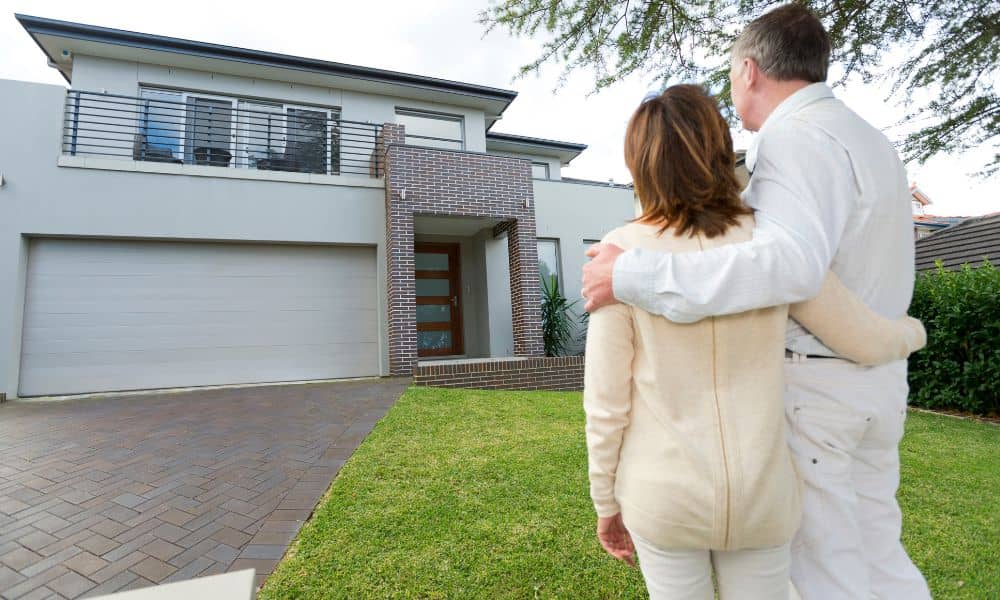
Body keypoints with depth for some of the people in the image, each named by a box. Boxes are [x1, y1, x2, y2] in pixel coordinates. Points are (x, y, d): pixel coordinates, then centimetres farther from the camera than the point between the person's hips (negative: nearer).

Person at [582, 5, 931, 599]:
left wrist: (633, 274, -34)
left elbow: (791, 262, -36)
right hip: (875, 378, 9)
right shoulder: (869, 139, 14)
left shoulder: (796, 137, -17)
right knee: (874, 546, 21)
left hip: (808, 384, -9)